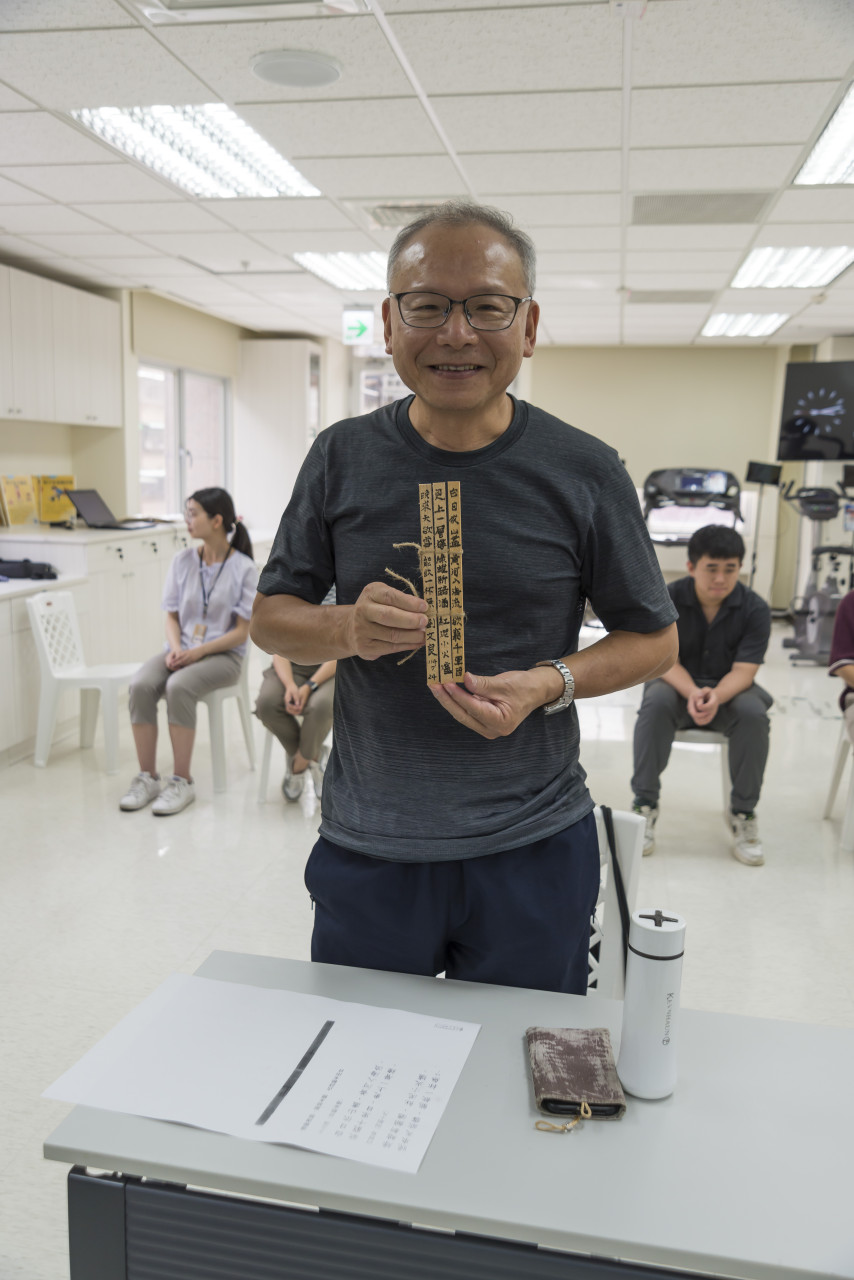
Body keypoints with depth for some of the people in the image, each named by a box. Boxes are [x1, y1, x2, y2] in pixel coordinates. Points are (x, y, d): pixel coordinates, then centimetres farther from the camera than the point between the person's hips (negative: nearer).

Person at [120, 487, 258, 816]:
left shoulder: (243, 568, -6)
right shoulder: (183, 561, 6)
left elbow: (241, 632, -7)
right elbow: (172, 616, 9)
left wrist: (198, 652, -18)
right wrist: (176, 649, -11)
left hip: (222, 655, -4)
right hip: (181, 650, 4)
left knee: (178, 687, -34)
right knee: (141, 685, -26)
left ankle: (182, 782, -21)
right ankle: (147, 778, -15)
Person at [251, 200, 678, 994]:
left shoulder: (585, 473, -6)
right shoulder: (342, 458, -1)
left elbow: (653, 637, 2)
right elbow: (270, 615, 5)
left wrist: (552, 682, -17)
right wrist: (347, 628, -18)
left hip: (533, 850, -1)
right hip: (365, 847, 2)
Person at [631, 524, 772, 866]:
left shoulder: (755, 608, -11)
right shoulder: (667, 599, -12)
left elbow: (743, 670, -17)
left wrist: (715, 697, -39)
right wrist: (692, 693, -35)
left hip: (729, 688, 1)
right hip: (678, 684, 0)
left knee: (753, 713, -32)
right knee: (655, 704, -33)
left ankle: (742, 813, -14)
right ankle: (644, 805, -23)